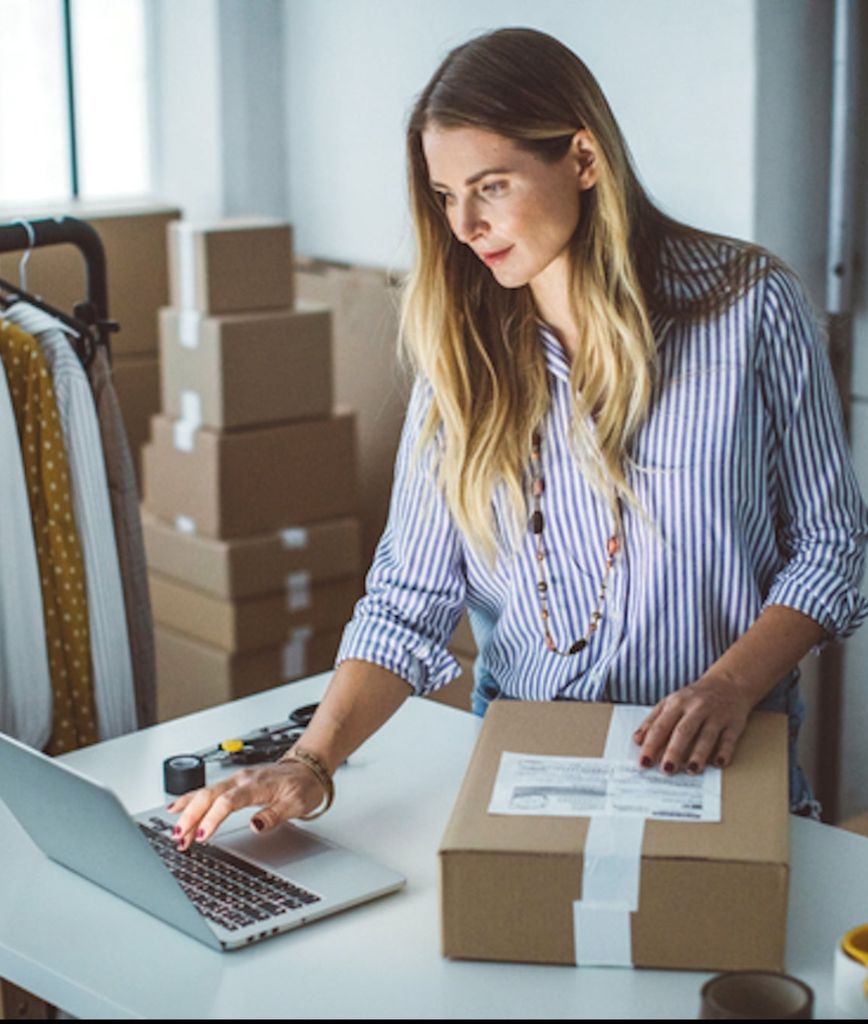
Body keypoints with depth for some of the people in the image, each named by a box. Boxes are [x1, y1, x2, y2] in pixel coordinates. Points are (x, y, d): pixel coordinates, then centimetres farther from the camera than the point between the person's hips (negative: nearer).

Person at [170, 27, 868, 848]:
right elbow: (409, 597, 0)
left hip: (715, 769, -2)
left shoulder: (750, 307, -4)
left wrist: (730, 688, -14)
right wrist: (310, 764, -15)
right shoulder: (462, 349, 4)